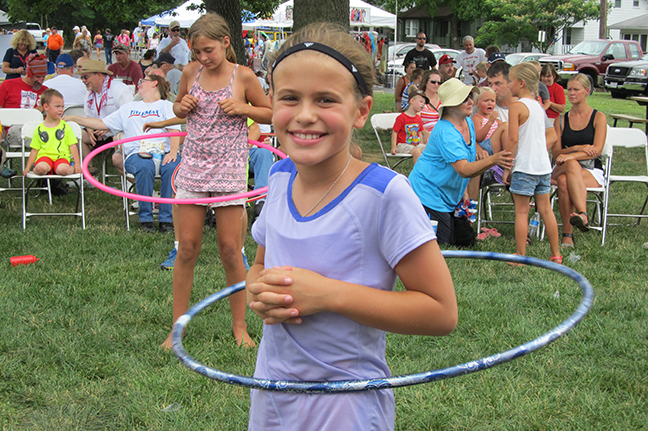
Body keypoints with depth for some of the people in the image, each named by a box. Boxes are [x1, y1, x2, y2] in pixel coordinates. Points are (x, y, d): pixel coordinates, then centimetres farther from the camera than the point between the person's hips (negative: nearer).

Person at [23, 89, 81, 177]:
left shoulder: (65, 127, 12)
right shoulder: (39, 129, 11)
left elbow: (73, 146, 9)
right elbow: (34, 150, 15)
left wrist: (77, 164, -2)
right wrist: (27, 168, 8)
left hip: (61, 157, 0)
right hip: (44, 156, 0)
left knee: (63, 169, -35)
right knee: (41, 168, -36)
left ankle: (71, 169, -4)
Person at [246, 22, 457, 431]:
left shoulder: (384, 193, -19)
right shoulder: (280, 178, -1)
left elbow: (442, 312, -19)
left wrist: (328, 293, -24)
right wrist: (259, 293, -9)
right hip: (270, 390, 6)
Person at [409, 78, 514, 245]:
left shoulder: (468, 124, 2)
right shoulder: (445, 132, -26)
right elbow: (464, 170, -35)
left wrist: (463, 192, 12)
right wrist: (493, 159, -48)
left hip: (449, 198, 9)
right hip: (428, 193, -9)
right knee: (444, 244, -10)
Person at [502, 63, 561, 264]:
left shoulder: (517, 107, -10)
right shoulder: (538, 105, 12)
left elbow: (513, 139, -16)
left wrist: (507, 167, -10)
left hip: (524, 166, -7)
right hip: (543, 165, 7)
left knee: (521, 212, -1)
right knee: (546, 210, 12)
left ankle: (521, 256, 2)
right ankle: (556, 254, 16)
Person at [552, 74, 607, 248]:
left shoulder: (598, 117, 4)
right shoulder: (561, 120, 13)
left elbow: (597, 150, -9)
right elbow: (555, 153, 5)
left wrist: (571, 155, -24)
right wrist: (577, 148, -14)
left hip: (592, 171, -2)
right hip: (562, 169, 2)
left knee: (564, 180, -36)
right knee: (572, 165, -36)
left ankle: (567, 234, -46)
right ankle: (583, 214, -48)